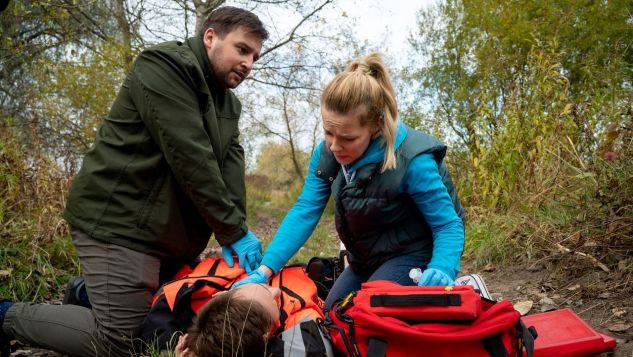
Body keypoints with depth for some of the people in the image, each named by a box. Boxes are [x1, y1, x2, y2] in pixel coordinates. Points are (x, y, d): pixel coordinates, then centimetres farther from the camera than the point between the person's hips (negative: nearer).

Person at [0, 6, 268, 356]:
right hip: (119, 220, -9)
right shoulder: (164, 67, -14)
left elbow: (230, 165, 1)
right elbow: (189, 158, -22)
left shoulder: (228, 104, 14)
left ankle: (87, 292, 33)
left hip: (170, 230, 10)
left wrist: (232, 234, -13)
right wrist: (233, 231, -20)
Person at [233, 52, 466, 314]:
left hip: (414, 256, -6)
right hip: (367, 260, 6)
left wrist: (441, 271, -45)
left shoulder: (412, 160, -32)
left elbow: (449, 225, -24)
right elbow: (304, 211, -17)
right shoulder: (327, 152, -14)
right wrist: (264, 271, -27)